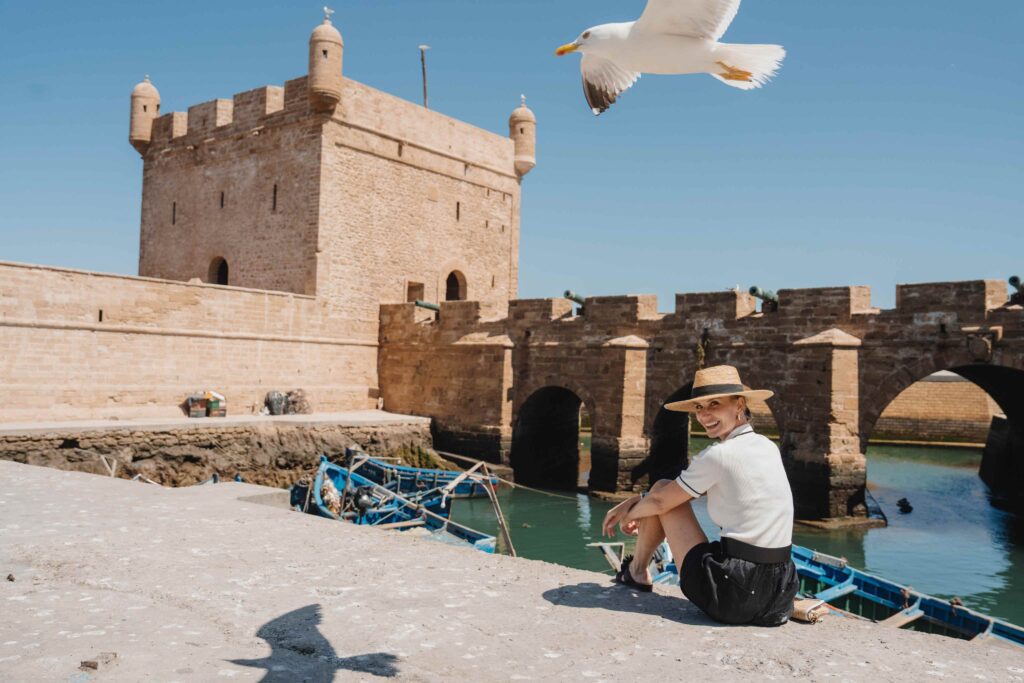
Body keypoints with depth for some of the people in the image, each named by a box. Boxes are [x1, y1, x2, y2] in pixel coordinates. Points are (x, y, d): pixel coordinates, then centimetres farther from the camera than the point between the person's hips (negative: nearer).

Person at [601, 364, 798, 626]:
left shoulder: (718, 455, -14)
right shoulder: (768, 447, 9)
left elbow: (659, 501, -3)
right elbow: (694, 487, 18)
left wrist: (630, 514, 19)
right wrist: (633, 502, 20)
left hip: (732, 596, -8)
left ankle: (636, 572, 29)